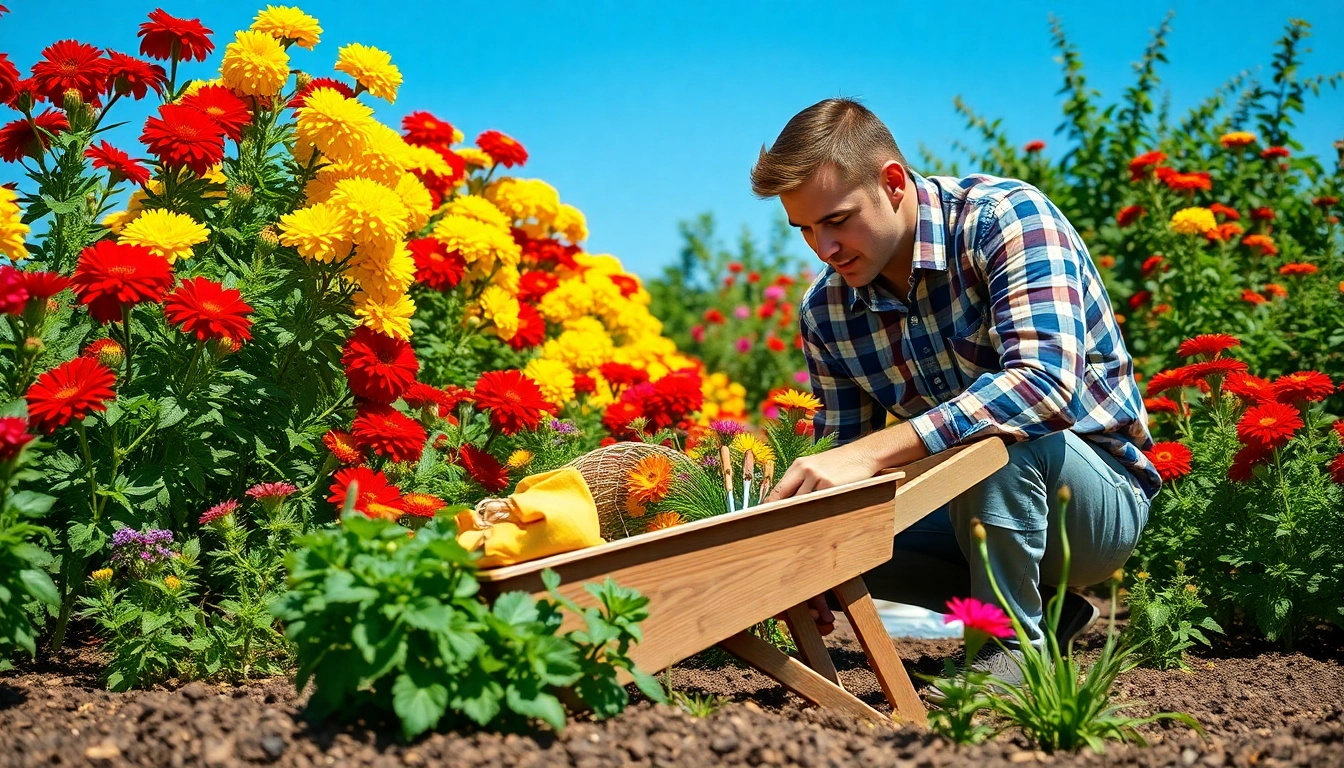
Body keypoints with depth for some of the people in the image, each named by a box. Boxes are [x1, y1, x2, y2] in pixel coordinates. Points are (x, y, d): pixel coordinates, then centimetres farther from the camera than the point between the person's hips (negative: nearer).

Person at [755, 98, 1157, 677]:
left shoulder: (1008, 217, -21)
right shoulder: (825, 310, -3)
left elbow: (1047, 384, -37)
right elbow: (838, 455, 2)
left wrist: (869, 453, -43)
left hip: (1103, 500, -6)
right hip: (975, 507, 6)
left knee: (995, 432, -36)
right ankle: (1042, 606, 1)